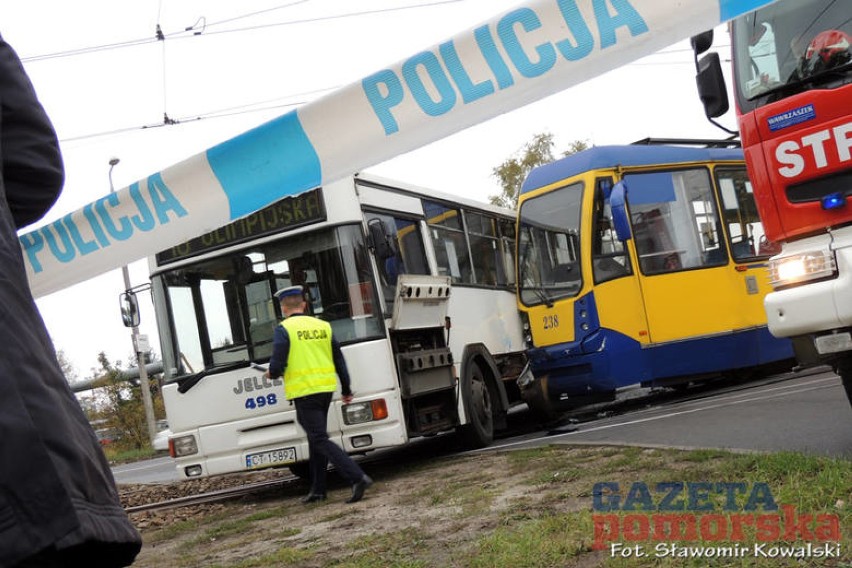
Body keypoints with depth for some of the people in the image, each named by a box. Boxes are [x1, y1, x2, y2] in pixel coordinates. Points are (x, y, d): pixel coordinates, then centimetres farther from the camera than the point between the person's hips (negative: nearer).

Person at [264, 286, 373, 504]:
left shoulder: (284, 330, -8)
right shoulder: (323, 326, 9)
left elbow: (277, 365, -13)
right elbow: (339, 359, 12)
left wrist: (272, 373, 11)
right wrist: (346, 390, 21)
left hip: (303, 392, -7)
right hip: (326, 389, 7)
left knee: (320, 440, -7)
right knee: (316, 437, 18)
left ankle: (358, 477, -20)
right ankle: (318, 489, 24)